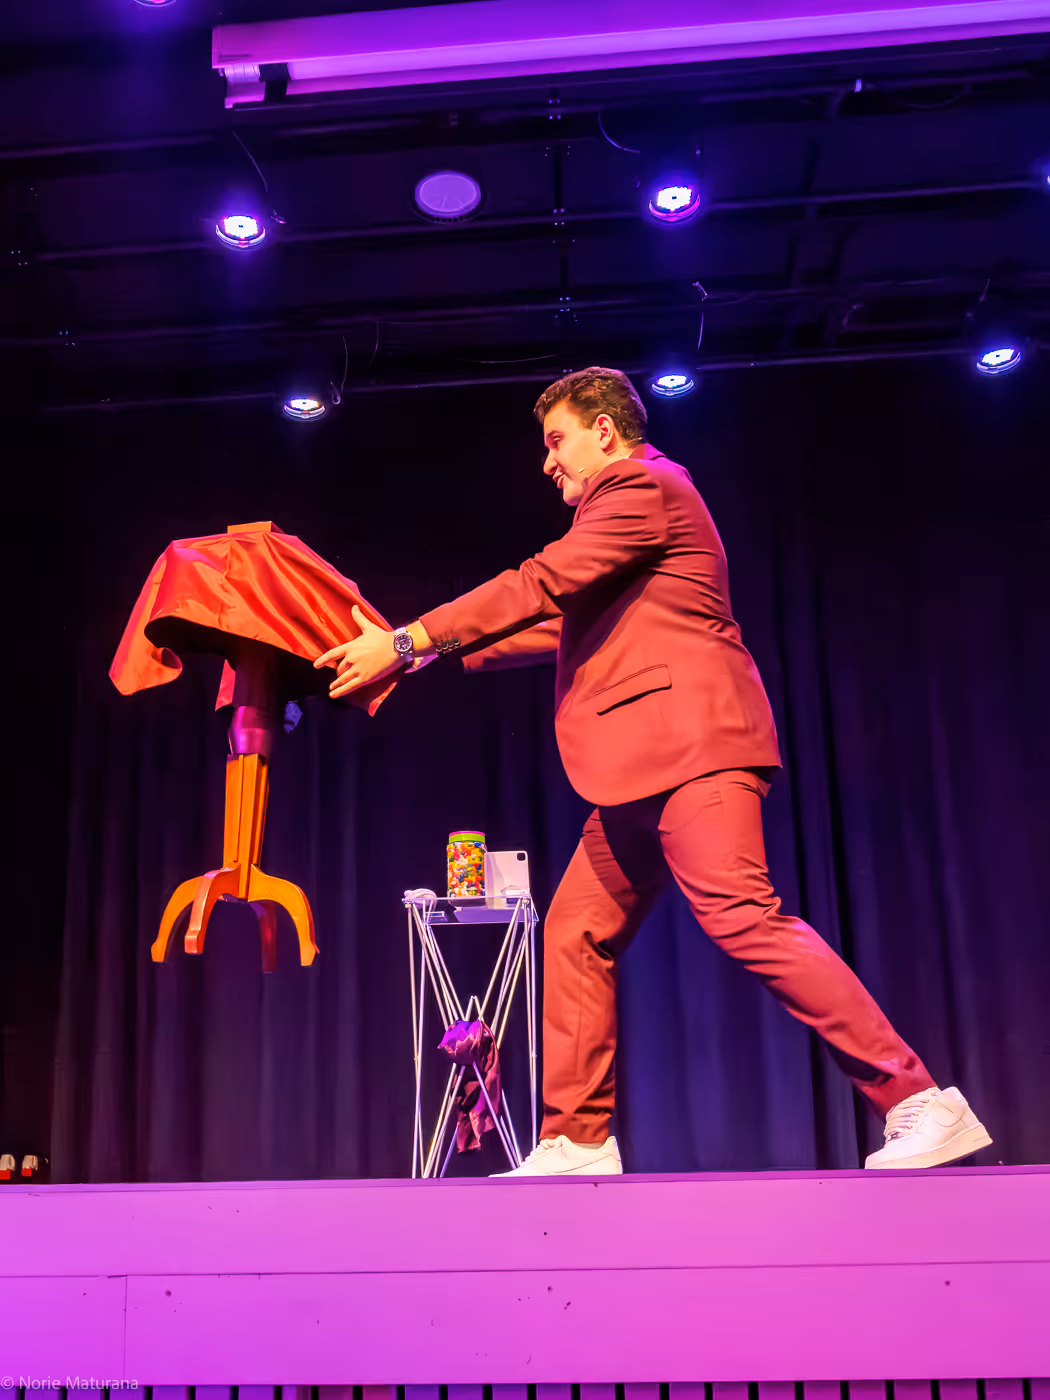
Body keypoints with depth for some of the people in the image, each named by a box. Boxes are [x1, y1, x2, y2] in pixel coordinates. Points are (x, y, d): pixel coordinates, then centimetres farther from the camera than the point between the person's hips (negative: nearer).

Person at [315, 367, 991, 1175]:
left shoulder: (643, 485, -2)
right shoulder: (631, 499, 28)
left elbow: (538, 588, -13)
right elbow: (560, 623, 30)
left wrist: (406, 643, -11)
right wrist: (442, 653, 26)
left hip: (688, 742, -10)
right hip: (647, 769, 10)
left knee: (742, 917, -18)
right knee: (577, 934, 7)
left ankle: (920, 1104, -12)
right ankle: (577, 1142, 12)